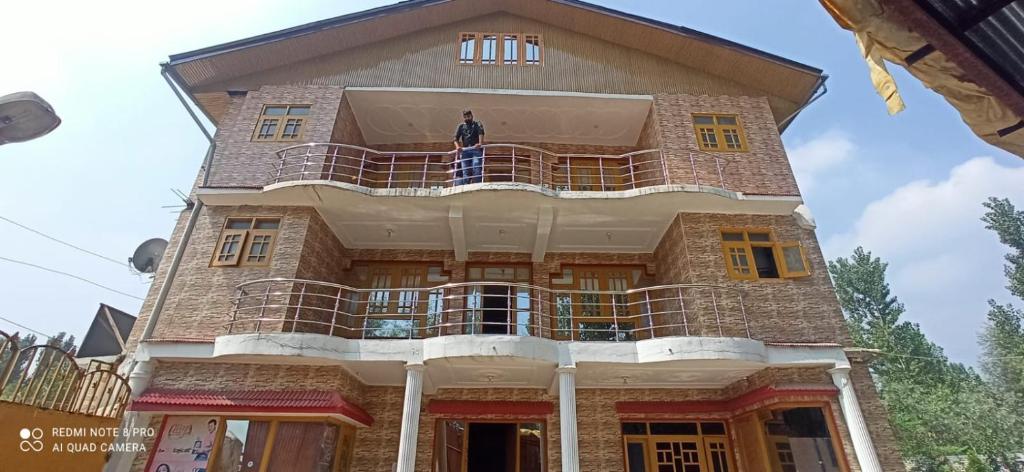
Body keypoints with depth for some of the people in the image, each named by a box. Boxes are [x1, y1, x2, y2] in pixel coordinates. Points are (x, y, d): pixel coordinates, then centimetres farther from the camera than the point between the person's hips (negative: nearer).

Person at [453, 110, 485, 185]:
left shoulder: (478, 124, 14)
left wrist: (480, 144, -28)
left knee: (476, 169, -19)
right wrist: (458, 147, -11)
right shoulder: (461, 126, 22)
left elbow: (481, 133, -6)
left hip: (477, 150, -3)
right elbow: (456, 138, 12)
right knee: (465, 172, -6)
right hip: (465, 151, 3)